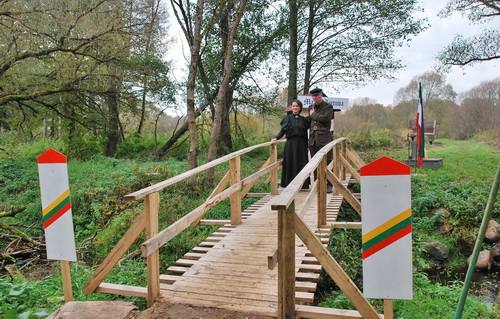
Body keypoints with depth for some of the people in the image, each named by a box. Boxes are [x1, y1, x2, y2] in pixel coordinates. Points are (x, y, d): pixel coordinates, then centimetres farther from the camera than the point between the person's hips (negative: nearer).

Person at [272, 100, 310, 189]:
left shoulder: (303, 119, 10)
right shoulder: (287, 118, 3)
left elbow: (306, 133, 10)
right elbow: (282, 131, -3)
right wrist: (276, 138, -15)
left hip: (301, 144, 2)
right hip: (290, 144, -2)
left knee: (301, 163, 3)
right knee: (290, 164, 1)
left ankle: (302, 184, 11)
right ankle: (290, 184, 9)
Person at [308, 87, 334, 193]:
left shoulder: (328, 106, 1)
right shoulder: (311, 107, 18)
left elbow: (325, 118, -18)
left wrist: (313, 115, -5)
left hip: (324, 138, -5)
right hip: (313, 139, 5)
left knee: (327, 162, -3)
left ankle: (329, 185, 4)